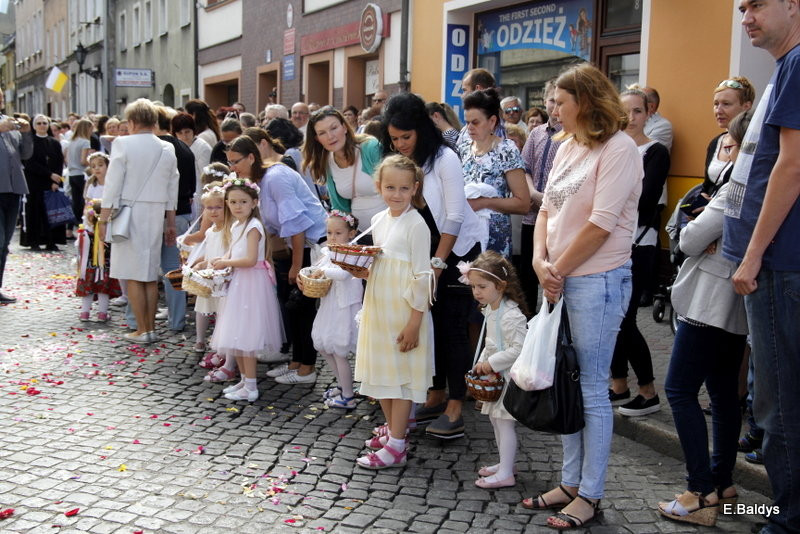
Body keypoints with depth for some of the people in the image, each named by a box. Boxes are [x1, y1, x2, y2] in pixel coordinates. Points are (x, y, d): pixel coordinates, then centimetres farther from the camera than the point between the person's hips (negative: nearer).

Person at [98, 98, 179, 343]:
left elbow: (113, 184, -10)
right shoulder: (167, 149, 6)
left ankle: (142, 330, 4)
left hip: (130, 212, -5)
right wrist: (170, 223, 17)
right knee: (151, 275, 12)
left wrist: (104, 218, -4)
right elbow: (172, 188, 10)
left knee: (133, 276, 2)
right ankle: (151, 327, 17)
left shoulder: (123, 144, -8)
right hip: (156, 214, 5)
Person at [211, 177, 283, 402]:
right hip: (238, 283, 9)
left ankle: (251, 387, 1)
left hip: (251, 283, -9)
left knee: (246, 335, -6)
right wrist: (219, 261, 0)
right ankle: (244, 379, 26)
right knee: (236, 335, 14)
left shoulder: (253, 227, -16)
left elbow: (250, 259, -23)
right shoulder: (235, 226, 12)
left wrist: (226, 263, -12)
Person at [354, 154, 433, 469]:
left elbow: (422, 275, -15)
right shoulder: (378, 220, 10)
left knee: (401, 374, -1)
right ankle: (393, 430, 31)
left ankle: (396, 447, 7)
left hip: (405, 310, -8)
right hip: (377, 307, 8)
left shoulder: (416, 224, -13)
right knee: (380, 371, 15)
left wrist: (415, 321, -17)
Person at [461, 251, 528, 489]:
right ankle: (505, 464, 31)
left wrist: (491, 363, -21)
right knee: (496, 419, 17)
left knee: (504, 422, -5)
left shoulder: (511, 315, -23)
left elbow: (517, 349, -27)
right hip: (496, 374, 10)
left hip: (509, 374, -10)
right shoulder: (490, 310, 7)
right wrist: (482, 362, 8)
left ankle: (506, 474, 2)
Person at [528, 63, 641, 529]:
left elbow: (601, 224, -17)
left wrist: (558, 269, -10)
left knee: (592, 389, -1)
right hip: (559, 280, 8)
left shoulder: (618, 148, -11)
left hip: (597, 281, -8)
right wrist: (541, 262, -3)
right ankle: (571, 482, 25)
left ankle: (591, 495, 11)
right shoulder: (568, 148, 14)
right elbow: (547, 209, 13)